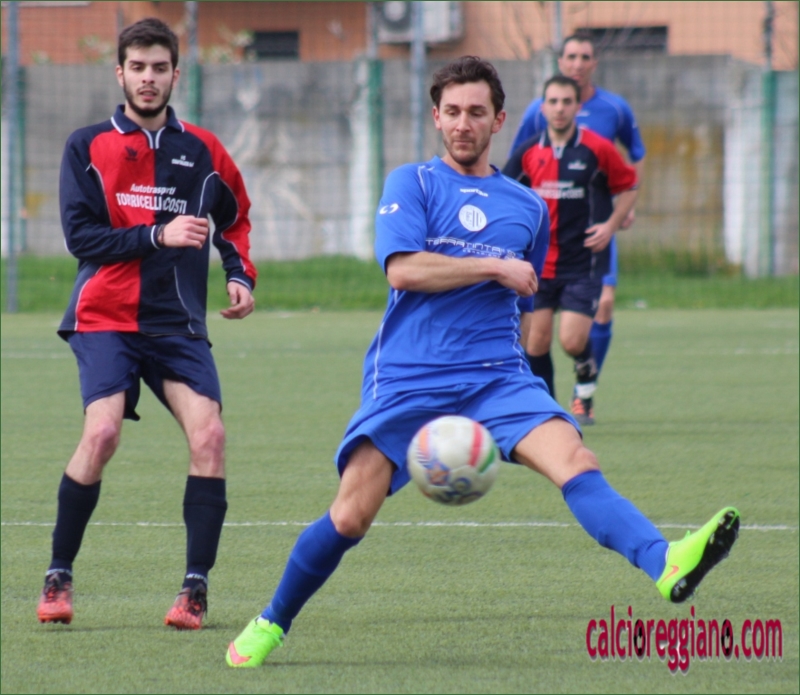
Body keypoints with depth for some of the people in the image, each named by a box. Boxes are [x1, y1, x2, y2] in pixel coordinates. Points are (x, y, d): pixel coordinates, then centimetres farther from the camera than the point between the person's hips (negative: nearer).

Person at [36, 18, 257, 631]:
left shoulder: (201, 151, 9)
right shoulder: (88, 146, 2)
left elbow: (236, 219, 25)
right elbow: (81, 235, -6)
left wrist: (241, 275, 7)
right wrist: (158, 236, -16)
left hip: (178, 324, 2)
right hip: (105, 318, -2)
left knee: (209, 435, -15)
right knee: (102, 432, -21)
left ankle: (196, 590, -6)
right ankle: (59, 578, -4)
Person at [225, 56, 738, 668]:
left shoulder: (528, 207, 17)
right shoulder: (411, 184, 5)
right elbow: (402, 269, -11)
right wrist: (497, 268, -8)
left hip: (497, 376, 2)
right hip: (406, 380, -2)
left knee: (574, 462, -23)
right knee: (350, 518, -7)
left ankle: (667, 566, -45)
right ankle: (272, 624, 16)